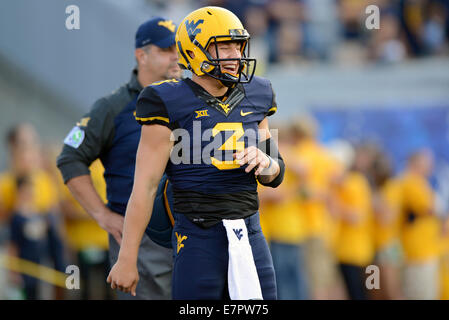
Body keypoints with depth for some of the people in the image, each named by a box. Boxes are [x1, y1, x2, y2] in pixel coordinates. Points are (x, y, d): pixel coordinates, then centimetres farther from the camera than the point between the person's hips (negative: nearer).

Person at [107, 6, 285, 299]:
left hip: (249, 239, 6)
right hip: (198, 240, -6)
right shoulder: (170, 105, -7)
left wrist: (263, 160, -7)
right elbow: (145, 186, -8)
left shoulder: (252, 98, 10)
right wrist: (127, 260, -9)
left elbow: (274, 176, 18)